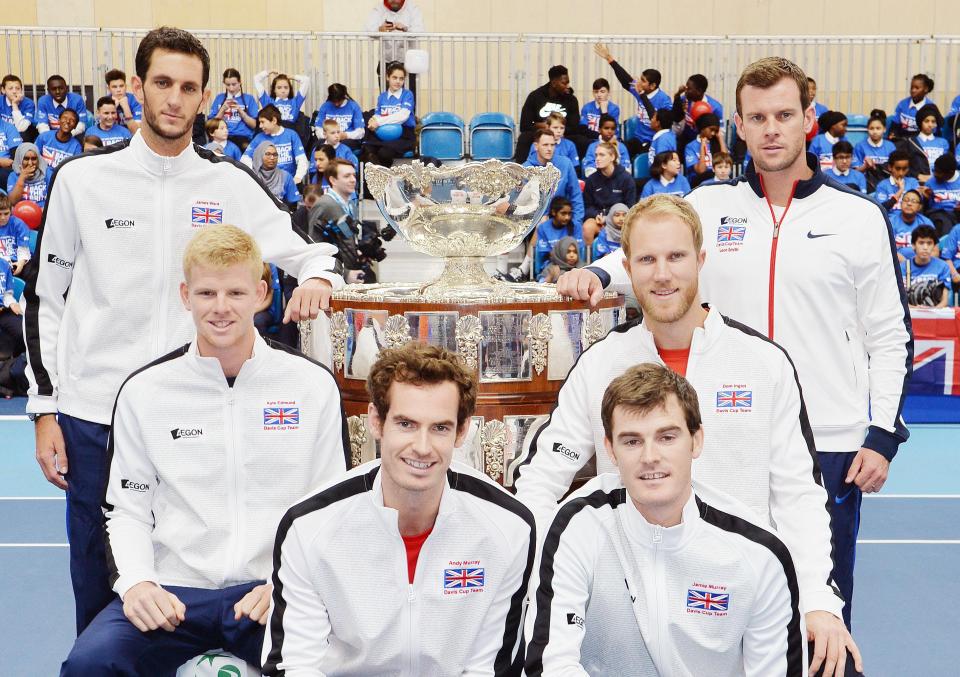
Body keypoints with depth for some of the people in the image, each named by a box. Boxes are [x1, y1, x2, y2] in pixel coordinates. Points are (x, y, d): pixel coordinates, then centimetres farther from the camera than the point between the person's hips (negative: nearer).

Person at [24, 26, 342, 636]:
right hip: (94, 413, 0)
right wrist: (45, 408, 2)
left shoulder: (231, 184, 2)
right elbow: (44, 297, 6)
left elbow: (309, 252, 10)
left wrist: (317, 277, -15)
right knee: (98, 577, 10)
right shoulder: (82, 179, 1)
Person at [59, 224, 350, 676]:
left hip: (274, 592, 0)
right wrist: (136, 582, -9)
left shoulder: (314, 385, 2)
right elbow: (127, 510, 9)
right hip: (173, 592, 1)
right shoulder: (143, 391, 5)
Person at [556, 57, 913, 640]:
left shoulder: (861, 218, 1)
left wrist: (883, 436, -3)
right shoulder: (709, 207, 5)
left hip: (830, 448, -1)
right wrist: (596, 274, -18)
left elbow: (891, 338, 3)